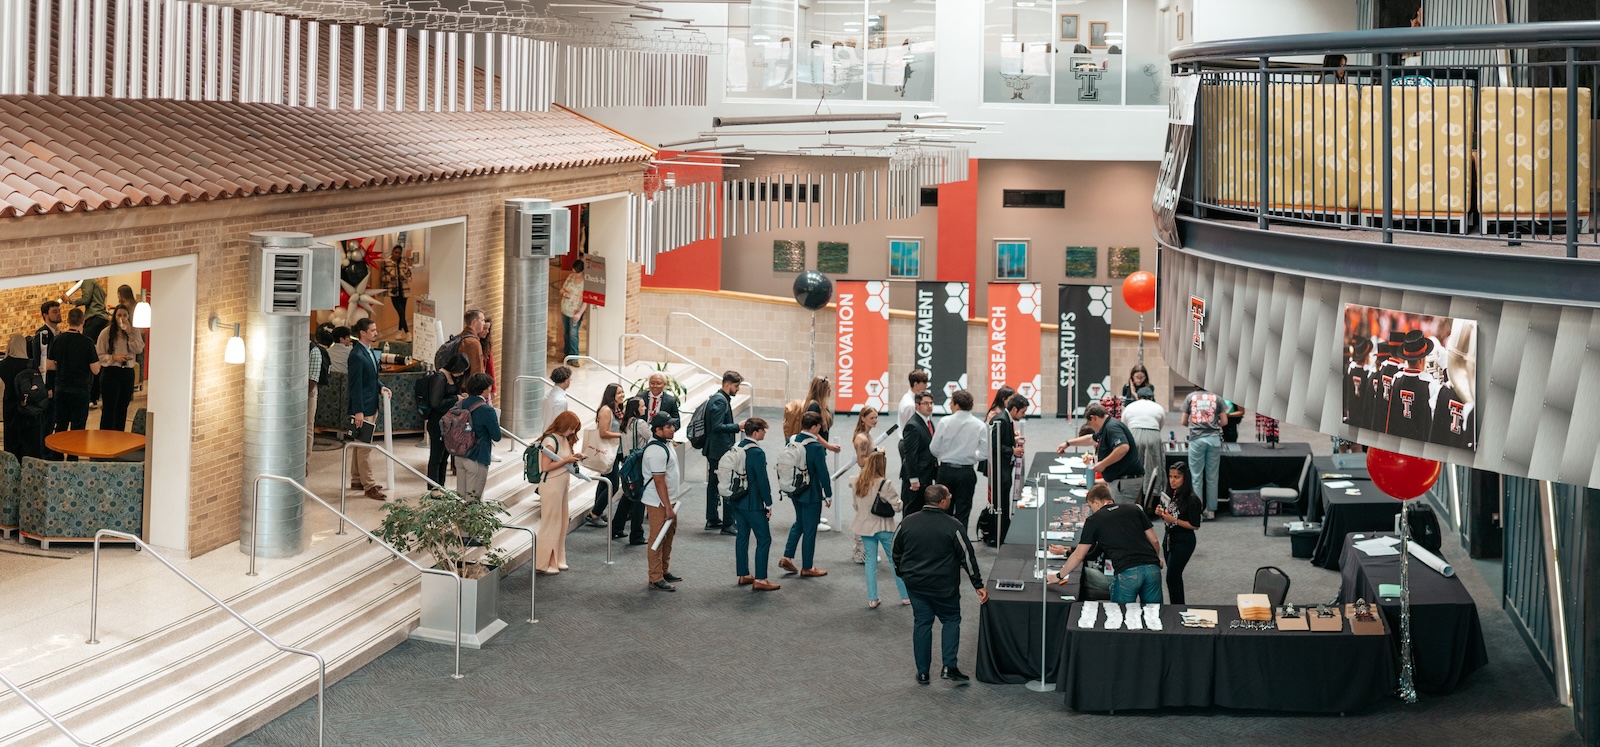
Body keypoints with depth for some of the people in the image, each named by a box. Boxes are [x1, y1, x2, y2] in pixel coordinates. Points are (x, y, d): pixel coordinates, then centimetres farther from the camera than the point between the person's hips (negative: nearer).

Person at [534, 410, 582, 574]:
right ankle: (543, 564, 5)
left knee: (561, 523, 14)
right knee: (551, 524, -3)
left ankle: (556, 560, 25)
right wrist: (566, 460, -19)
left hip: (562, 485, 9)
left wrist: (574, 457, 1)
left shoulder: (563, 439, 11)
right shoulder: (550, 440, -17)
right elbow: (546, 467, -21)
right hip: (551, 486, -9)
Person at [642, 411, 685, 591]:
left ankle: (664, 571, 31)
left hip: (668, 500, 10)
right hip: (658, 502, -10)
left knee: (668, 536, 19)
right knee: (658, 539, -4)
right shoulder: (657, 451, -25)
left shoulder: (665, 443, 8)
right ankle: (656, 579, 1)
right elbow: (659, 482, -25)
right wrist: (668, 508, -23)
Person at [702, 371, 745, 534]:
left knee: (713, 484, 15)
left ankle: (712, 520, 23)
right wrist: (738, 426, -20)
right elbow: (717, 426, -24)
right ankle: (728, 524, -4)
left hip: (715, 451, 11)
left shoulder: (715, 398, 14)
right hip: (721, 451, -11)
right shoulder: (720, 401, -17)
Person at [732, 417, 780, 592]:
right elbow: (762, 480, -19)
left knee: (742, 536, 15)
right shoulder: (757, 453, -19)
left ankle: (743, 575, 21)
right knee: (764, 539, -2)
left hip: (737, 502, 9)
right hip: (753, 504, -9)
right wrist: (769, 504, -12)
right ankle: (760, 579, -4)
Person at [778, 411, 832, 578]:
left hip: (794, 490, 7)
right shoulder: (816, 447, -23)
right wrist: (828, 495, -5)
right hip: (811, 493, -7)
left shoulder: (791, 441, -2)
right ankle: (807, 567, 15)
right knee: (809, 529, 6)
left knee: (799, 522, 26)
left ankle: (787, 557, 19)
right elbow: (823, 473, -17)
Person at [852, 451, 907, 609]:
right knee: (895, 560, 9)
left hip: (865, 527, 4)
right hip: (884, 527, -4)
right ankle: (905, 596, 17)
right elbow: (897, 506, -19)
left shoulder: (858, 482, -3)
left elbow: (856, 505, 5)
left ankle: (872, 599, 9)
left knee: (871, 561, 11)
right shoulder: (884, 484, -20)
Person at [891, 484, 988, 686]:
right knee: (951, 620, 13)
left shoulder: (907, 523, -3)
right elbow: (968, 556, -10)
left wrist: (903, 573, 23)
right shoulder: (952, 526, -14)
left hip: (914, 584, 3)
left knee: (922, 622, 12)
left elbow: (895, 552, 7)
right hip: (944, 586, -3)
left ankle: (922, 672, 14)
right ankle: (949, 667, 0)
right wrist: (978, 585, -3)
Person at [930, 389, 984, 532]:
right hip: (967, 472, 0)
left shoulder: (945, 422, -9)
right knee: (963, 513, 6)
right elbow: (984, 452, -4)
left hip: (946, 470, 0)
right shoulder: (979, 425, -6)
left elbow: (934, 449, -4)